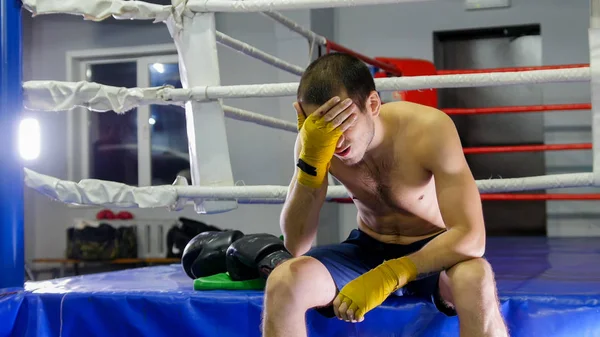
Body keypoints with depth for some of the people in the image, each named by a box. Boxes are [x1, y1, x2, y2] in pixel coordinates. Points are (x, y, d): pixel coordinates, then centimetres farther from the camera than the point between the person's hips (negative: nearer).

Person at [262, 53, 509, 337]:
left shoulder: (431, 130, -26)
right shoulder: (314, 140, -17)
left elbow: (471, 238, -30)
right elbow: (296, 246, -20)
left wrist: (389, 276, -41)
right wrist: (311, 159, -33)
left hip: (434, 253, -2)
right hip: (367, 250, 3)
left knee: (475, 279, -37)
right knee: (282, 282, -25)